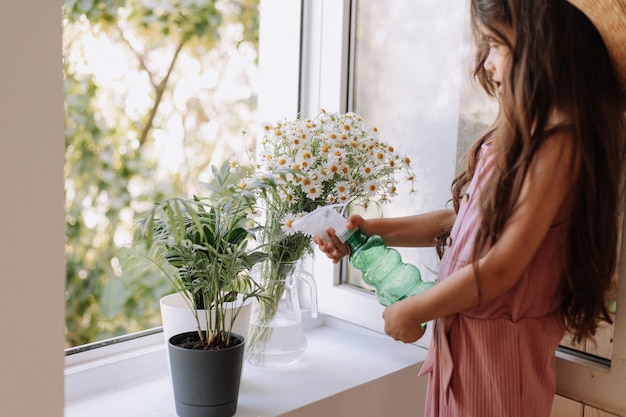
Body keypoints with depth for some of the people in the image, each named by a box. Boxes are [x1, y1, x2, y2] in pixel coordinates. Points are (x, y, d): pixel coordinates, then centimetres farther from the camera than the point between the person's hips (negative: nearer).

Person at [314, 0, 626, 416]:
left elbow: (500, 268, -21)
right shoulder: (523, 130, 5)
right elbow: (465, 218, 9)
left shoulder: (559, 142, -21)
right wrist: (375, 231, 5)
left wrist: (412, 311, -9)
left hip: (497, 345, -7)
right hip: (461, 334, 7)